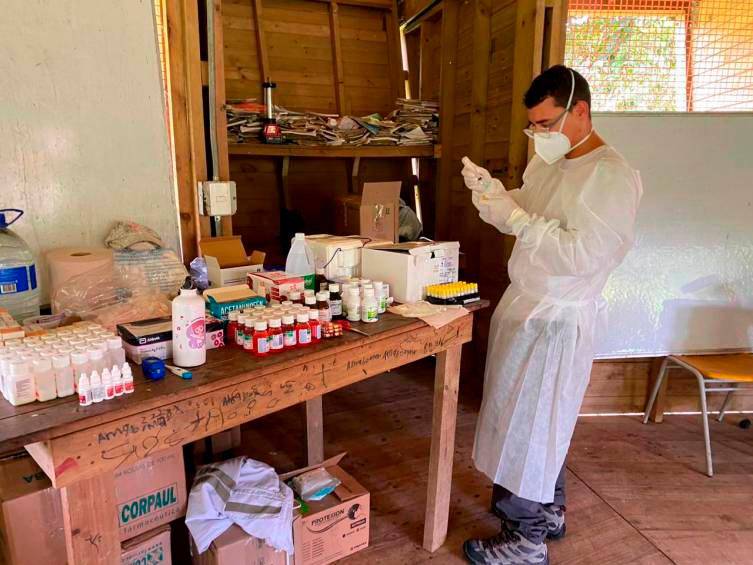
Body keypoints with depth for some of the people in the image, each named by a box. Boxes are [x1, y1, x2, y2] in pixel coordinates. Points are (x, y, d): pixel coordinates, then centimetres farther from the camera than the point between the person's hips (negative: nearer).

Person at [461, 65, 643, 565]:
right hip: (527, 303, 9)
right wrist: (491, 190, -2)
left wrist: (517, 218, -25)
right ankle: (549, 510, 40)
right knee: (538, 418, 20)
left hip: (558, 318, -8)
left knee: (529, 423, 1)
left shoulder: (612, 176, -17)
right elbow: (523, 217, 15)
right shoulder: (548, 162, 10)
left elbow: (584, 254, -24)